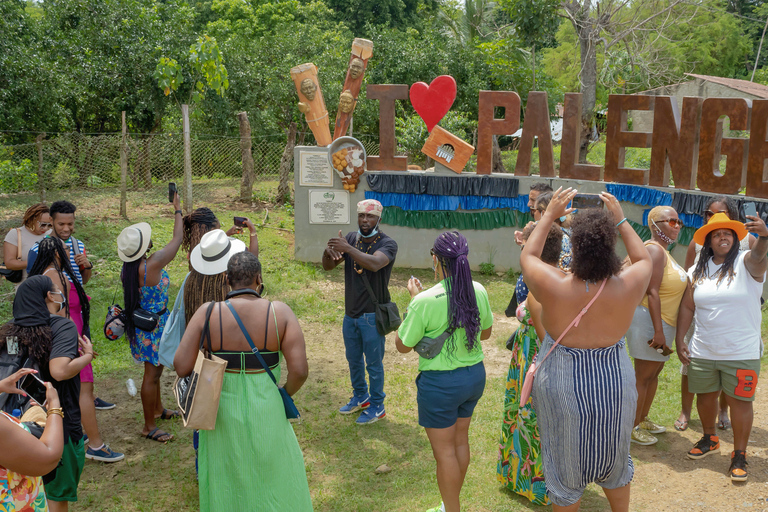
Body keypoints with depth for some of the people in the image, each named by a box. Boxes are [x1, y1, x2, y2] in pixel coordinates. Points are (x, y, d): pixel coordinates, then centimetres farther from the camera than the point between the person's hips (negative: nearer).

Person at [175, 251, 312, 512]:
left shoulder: (208, 313, -13)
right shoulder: (280, 312, -14)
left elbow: (181, 366, -14)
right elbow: (300, 370, -18)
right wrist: (284, 395, 2)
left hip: (223, 414, 1)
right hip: (267, 416, -1)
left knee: (227, 485, 22)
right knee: (275, 481, 22)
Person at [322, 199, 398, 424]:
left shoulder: (387, 244, -16)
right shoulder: (351, 238, 1)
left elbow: (374, 264, -37)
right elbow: (328, 266, -3)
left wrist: (348, 249, -40)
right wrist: (328, 252, -25)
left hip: (372, 316, -6)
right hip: (350, 313, 6)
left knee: (374, 363, 7)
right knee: (353, 359, 22)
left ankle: (377, 407, 25)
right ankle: (360, 397, 42)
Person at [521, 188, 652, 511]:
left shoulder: (553, 287, -24)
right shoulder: (627, 287, -19)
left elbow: (527, 256, -2)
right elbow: (644, 260, 5)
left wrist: (550, 215, 4)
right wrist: (620, 221, 7)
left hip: (562, 388, -2)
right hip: (614, 385, 2)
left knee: (565, 465, 18)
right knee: (614, 459, 27)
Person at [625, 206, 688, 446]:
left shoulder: (663, 251, 14)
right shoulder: (654, 250, -18)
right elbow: (652, 292, -24)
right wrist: (658, 331, -26)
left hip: (663, 322, 10)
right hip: (648, 320, -10)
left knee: (654, 372, 19)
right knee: (643, 376, -2)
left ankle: (643, 419, 32)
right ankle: (633, 427, 8)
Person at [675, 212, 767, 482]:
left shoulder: (746, 263, -8)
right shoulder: (699, 270, 3)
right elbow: (687, 307, 7)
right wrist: (679, 341, 1)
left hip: (741, 353, -4)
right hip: (702, 351, 4)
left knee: (739, 401, 3)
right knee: (705, 396, 16)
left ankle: (739, 455, 19)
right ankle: (709, 439, 40)